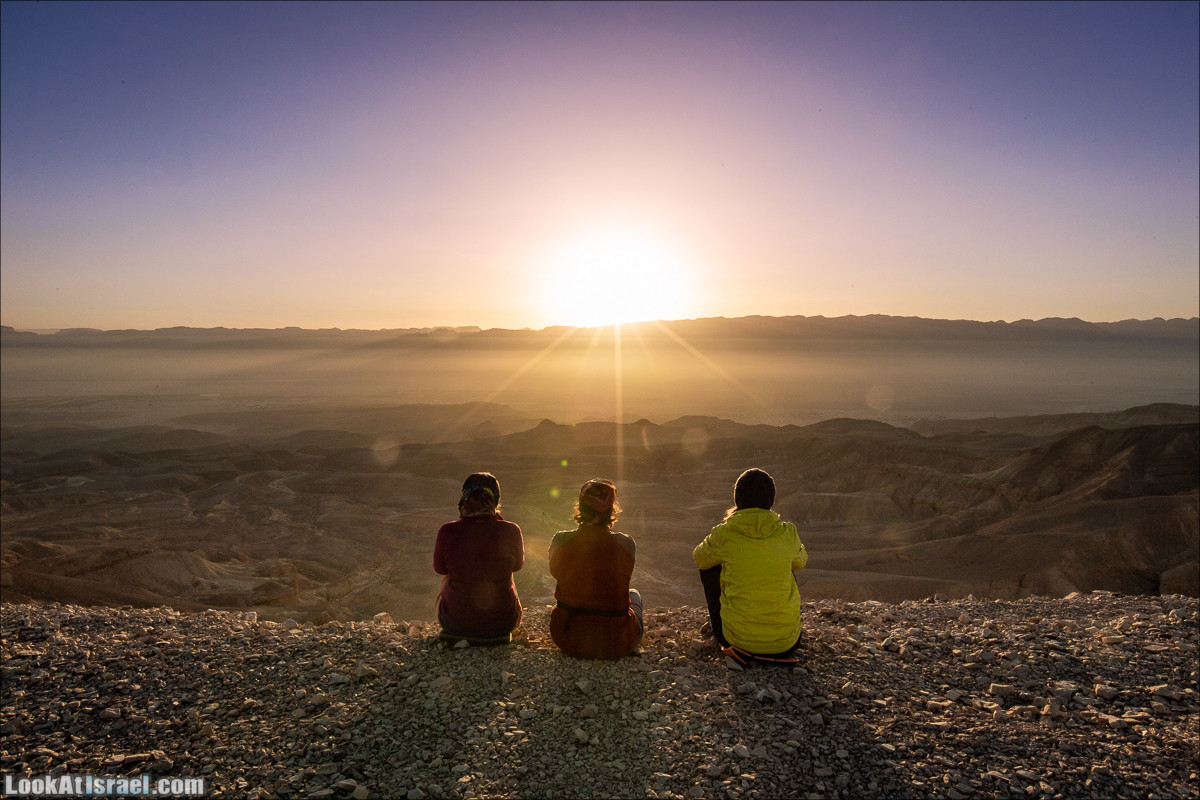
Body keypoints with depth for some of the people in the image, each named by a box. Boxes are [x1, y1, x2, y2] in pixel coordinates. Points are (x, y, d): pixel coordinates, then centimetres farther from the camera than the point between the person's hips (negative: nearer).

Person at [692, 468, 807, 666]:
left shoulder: (724, 534, -11)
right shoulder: (787, 533, -6)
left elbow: (699, 558, 11)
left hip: (739, 638, -2)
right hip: (786, 640, 2)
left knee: (710, 568, 19)